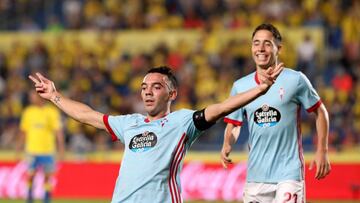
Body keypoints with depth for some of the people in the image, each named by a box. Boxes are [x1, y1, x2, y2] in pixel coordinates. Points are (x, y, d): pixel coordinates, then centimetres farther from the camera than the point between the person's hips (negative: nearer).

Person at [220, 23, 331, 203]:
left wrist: (322, 151, -1)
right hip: (256, 174, 4)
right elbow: (234, 124, 15)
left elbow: (320, 112, 6)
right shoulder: (240, 86, 7)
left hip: (289, 173, -4)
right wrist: (227, 146, -7)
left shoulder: (295, 80, -4)